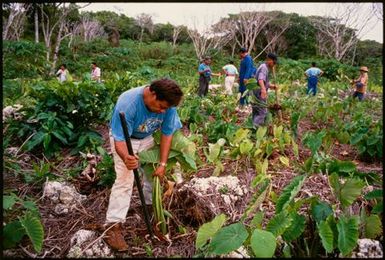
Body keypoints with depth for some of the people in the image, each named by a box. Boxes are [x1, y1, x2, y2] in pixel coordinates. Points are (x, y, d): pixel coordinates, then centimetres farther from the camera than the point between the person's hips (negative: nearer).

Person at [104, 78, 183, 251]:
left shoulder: (167, 104, -26)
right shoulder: (127, 103, -40)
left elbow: (167, 134, -16)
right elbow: (119, 140, -38)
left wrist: (162, 164, -20)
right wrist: (125, 158, -59)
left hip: (146, 138, 5)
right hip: (123, 138, -5)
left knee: (155, 172, 9)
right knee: (125, 180, -14)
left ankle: (151, 204, 33)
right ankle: (113, 225, -8)